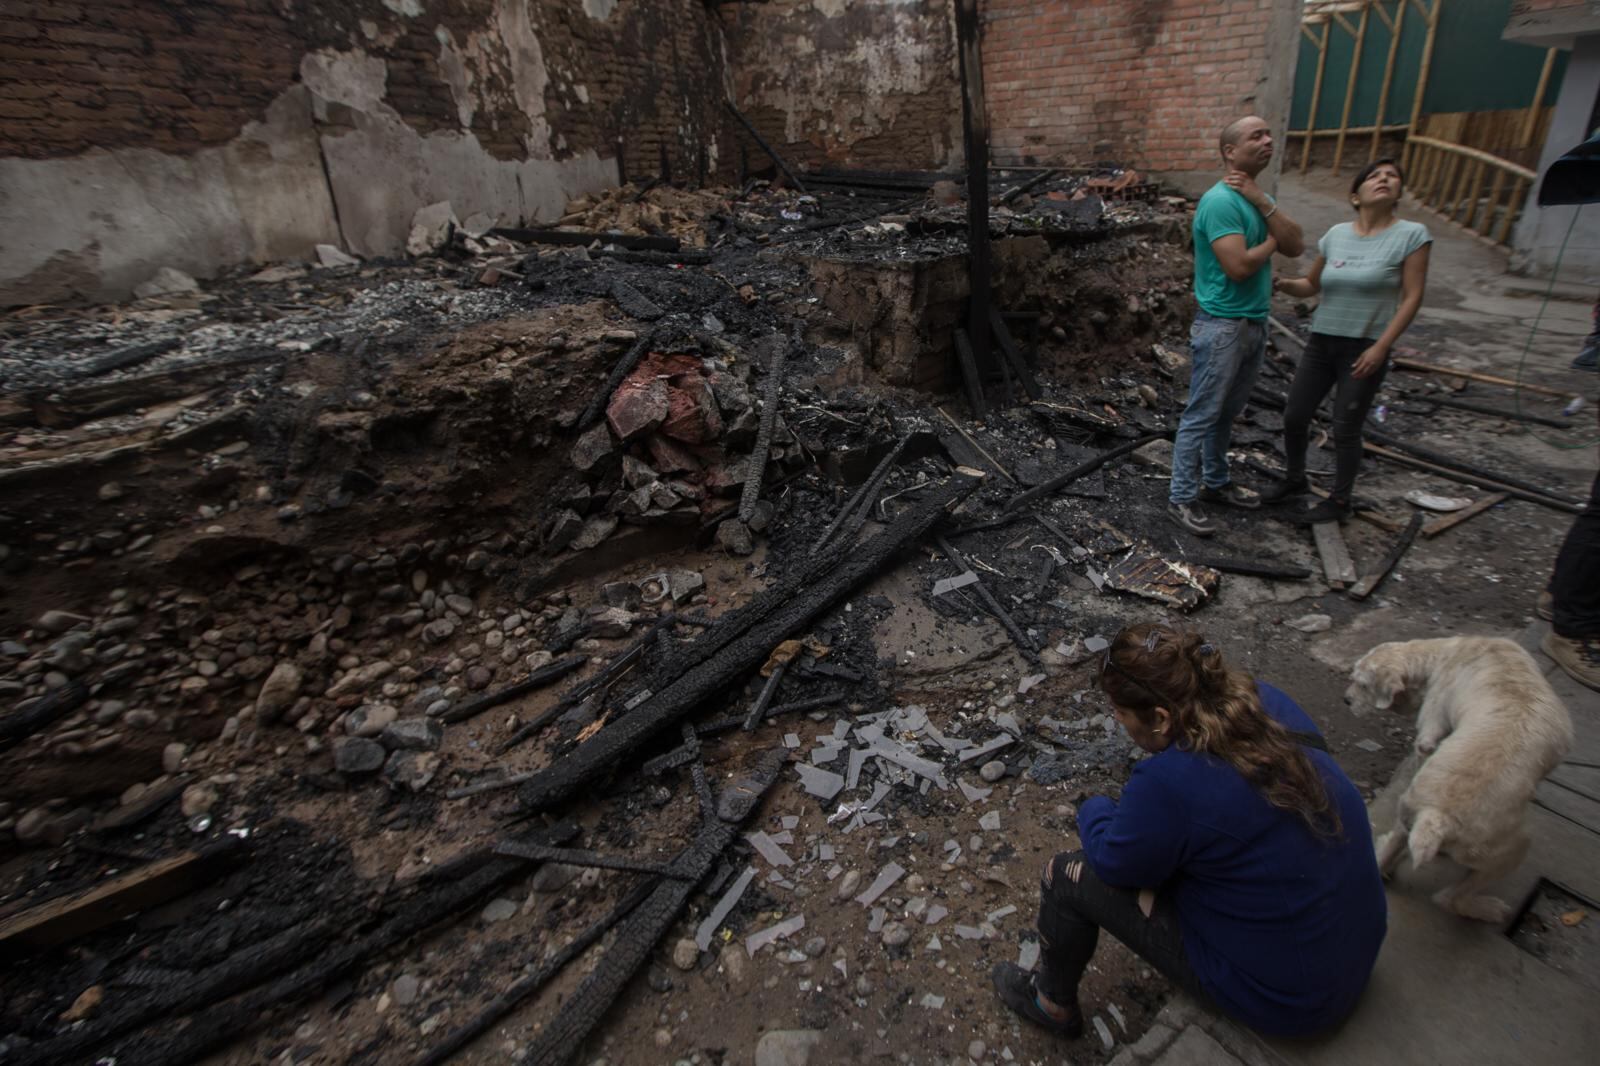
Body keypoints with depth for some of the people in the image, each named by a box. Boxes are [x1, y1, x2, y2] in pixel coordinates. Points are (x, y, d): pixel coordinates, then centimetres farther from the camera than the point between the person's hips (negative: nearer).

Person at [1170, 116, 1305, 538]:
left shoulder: (1259, 198, 14)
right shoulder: (1220, 201, -15)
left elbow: (1296, 246, 2)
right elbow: (1238, 266, -24)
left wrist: (1261, 201, -7)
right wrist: (1270, 243, -4)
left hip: (1255, 323, 9)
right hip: (1222, 326, -9)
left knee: (1226, 413, 17)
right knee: (1201, 416, -5)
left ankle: (1215, 482, 30)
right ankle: (1181, 498, 2)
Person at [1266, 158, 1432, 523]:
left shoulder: (1411, 235, -6)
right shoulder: (1336, 235, 4)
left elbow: (1412, 298, -7)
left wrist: (1381, 347, -15)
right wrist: (1283, 284, -9)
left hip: (1365, 349, -4)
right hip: (1321, 342, 4)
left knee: (1345, 429, 2)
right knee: (1294, 417, 7)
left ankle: (1340, 500, 19)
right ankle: (1295, 479, 30)